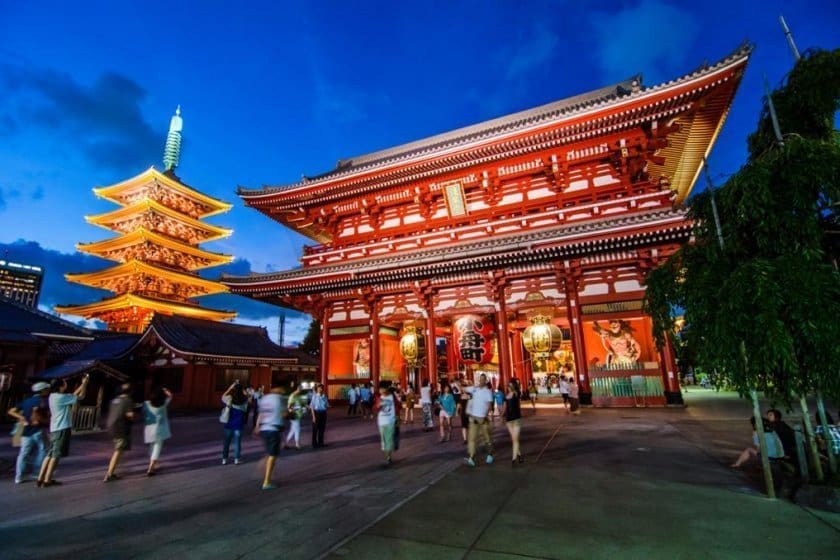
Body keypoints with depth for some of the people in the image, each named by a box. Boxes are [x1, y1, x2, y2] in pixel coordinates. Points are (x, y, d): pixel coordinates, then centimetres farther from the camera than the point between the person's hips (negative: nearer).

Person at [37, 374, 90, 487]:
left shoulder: (54, 396, 10)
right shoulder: (60, 397, -18)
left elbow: (72, 396, 18)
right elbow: (80, 397, -13)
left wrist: (82, 384, 16)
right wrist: (85, 383, -2)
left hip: (55, 429, 9)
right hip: (62, 429, -9)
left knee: (51, 454, 12)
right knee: (56, 455, -2)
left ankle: (40, 479, 15)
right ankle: (47, 480, 2)